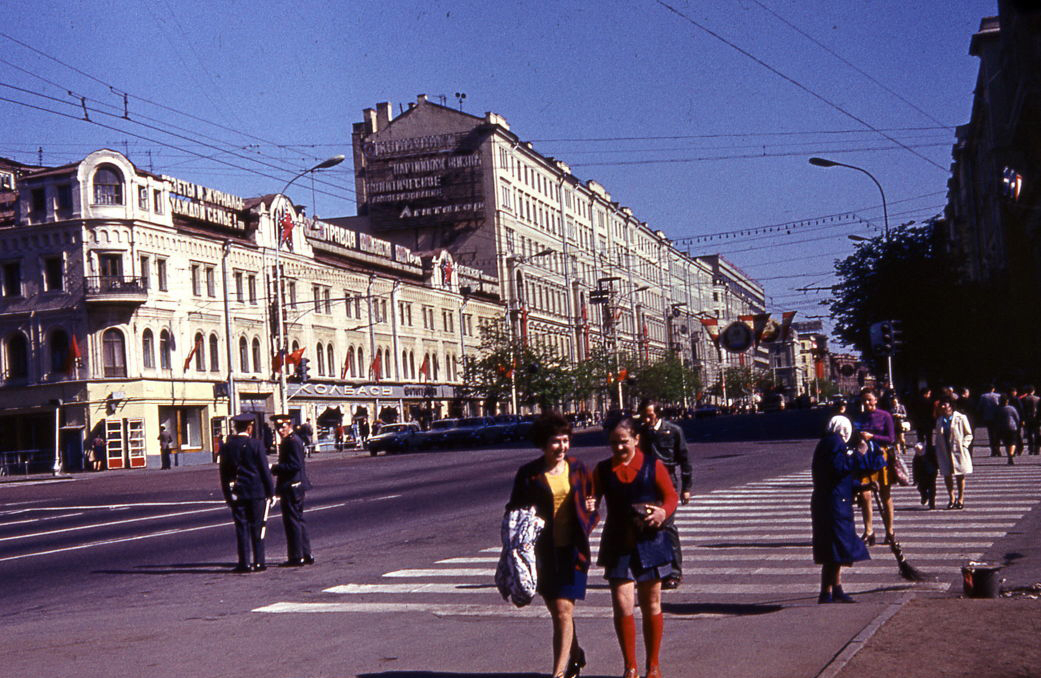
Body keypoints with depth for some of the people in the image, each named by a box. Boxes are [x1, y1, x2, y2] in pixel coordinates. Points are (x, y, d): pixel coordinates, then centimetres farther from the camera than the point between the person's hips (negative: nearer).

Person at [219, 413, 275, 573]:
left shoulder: (226, 447, 3)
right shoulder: (255, 444, -8)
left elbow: (224, 473, 7)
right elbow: (264, 470, -6)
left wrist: (227, 495, 14)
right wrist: (270, 491, 2)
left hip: (236, 494, 3)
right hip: (256, 493, -3)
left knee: (241, 528, 5)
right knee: (257, 528, 4)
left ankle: (244, 563, 4)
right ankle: (258, 562, 5)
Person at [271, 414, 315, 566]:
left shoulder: (292, 441, -16)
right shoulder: (288, 441, 17)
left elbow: (295, 465, -23)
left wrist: (274, 467, -20)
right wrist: (275, 469, 13)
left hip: (292, 487, -11)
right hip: (296, 487, 11)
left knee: (292, 521, -6)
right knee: (299, 520, 14)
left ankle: (296, 557, -1)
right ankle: (306, 555, 19)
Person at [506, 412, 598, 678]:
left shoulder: (577, 468, 3)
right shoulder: (528, 474, -2)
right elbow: (514, 510, 4)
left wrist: (584, 528, -5)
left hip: (572, 549, -1)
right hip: (542, 551, 1)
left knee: (563, 611, -9)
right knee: (558, 610, 14)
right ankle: (575, 656, 37)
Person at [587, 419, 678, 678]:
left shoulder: (653, 466, 0)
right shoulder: (603, 470, 5)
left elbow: (671, 496, 2)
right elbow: (592, 497, 6)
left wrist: (663, 512, -19)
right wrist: (589, 506, -19)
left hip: (649, 542, 0)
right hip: (617, 545, 1)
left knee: (651, 606, 9)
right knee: (622, 606, -7)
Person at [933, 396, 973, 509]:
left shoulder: (961, 418, -5)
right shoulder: (939, 420, 8)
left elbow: (969, 434, 0)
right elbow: (937, 436, 14)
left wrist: (963, 445, -13)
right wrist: (937, 452, 7)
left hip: (958, 452, -4)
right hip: (945, 453, 4)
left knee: (960, 476, 6)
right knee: (947, 476, 5)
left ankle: (960, 499, 17)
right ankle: (951, 498, 17)